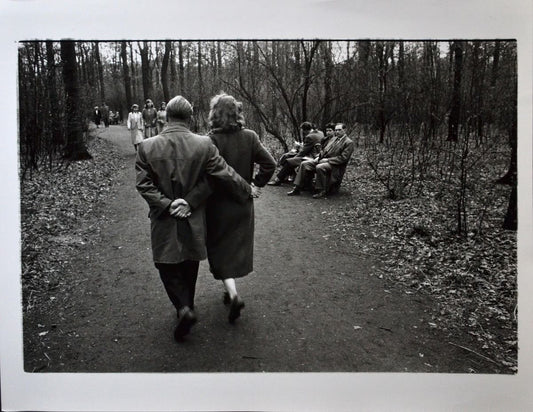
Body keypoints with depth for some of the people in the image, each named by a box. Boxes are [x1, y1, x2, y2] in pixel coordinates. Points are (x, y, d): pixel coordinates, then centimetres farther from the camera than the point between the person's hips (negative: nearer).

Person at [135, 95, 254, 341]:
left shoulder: (147, 147, -9)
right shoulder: (204, 145, -12)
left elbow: (143, 184, -12)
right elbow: (226, 175, -8)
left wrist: (166, 204, -13)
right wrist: (247, 192, 6)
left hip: (164, 221, -1)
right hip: (194, 220, 1)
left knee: (168, 266, 12)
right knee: (189, 267, 20)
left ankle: (184, 308, -6)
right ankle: (186, 306, 36)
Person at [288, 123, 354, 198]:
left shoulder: (349, 143, -6)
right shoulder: (333, 139, 20)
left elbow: (343, 158, -15)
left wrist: (327, 160, -18)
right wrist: (318, 157, 1)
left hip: (335, 166, -8)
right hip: (323, 160, 8)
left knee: (319, 167, -37)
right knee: (304, 164, -9)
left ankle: (321, 191, -21)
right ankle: (297, 189, -10)